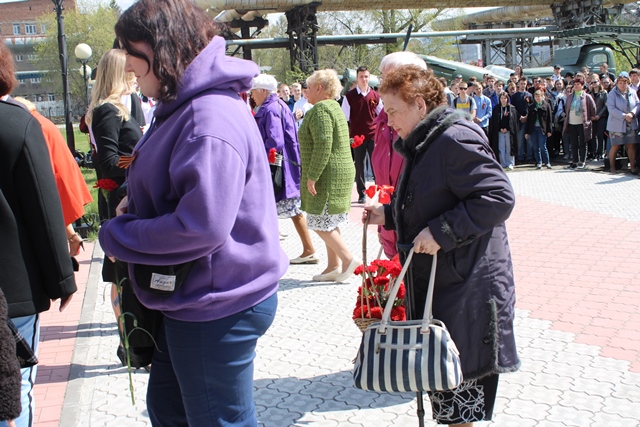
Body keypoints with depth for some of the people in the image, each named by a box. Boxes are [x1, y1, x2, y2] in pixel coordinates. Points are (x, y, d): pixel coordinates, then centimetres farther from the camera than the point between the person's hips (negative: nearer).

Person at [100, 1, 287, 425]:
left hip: (218, 308, -10)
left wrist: (116, 235, -17)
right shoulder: (183, 107, 8)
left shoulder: (211, 120, -26)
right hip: (188, 298, 10)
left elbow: (201, 226, -32)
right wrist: (134, 204, 1)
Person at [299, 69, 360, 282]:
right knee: (329, 222, 13)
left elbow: (323, 145, -25)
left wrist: (312, 176, -21)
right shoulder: (334, 106, 17)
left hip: (327, 175, -10)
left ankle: (348, 259, -5)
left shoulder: (320, 109, -15)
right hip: (342, 171, 10)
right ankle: (333, 266, 17)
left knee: (320, 222, -5)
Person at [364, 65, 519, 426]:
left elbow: (498, 197, -24)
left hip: (467, 285, -10)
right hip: (433, 282, 10)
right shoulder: (423, 143, 15)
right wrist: (388, 214, 12)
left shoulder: (456, 139, -17)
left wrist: (440, 231, -26)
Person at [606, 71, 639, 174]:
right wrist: (624, 116, -18)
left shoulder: (632, 93, 7)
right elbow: (611, 108, -14)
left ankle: (633, 167, 9)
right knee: (615, 146, 0)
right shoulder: (612, 93, -5)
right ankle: (612, 167, 13)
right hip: (617, 125, -4)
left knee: (631, 146, 3)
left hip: (631, 125, 4)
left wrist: (632, 113, -14)